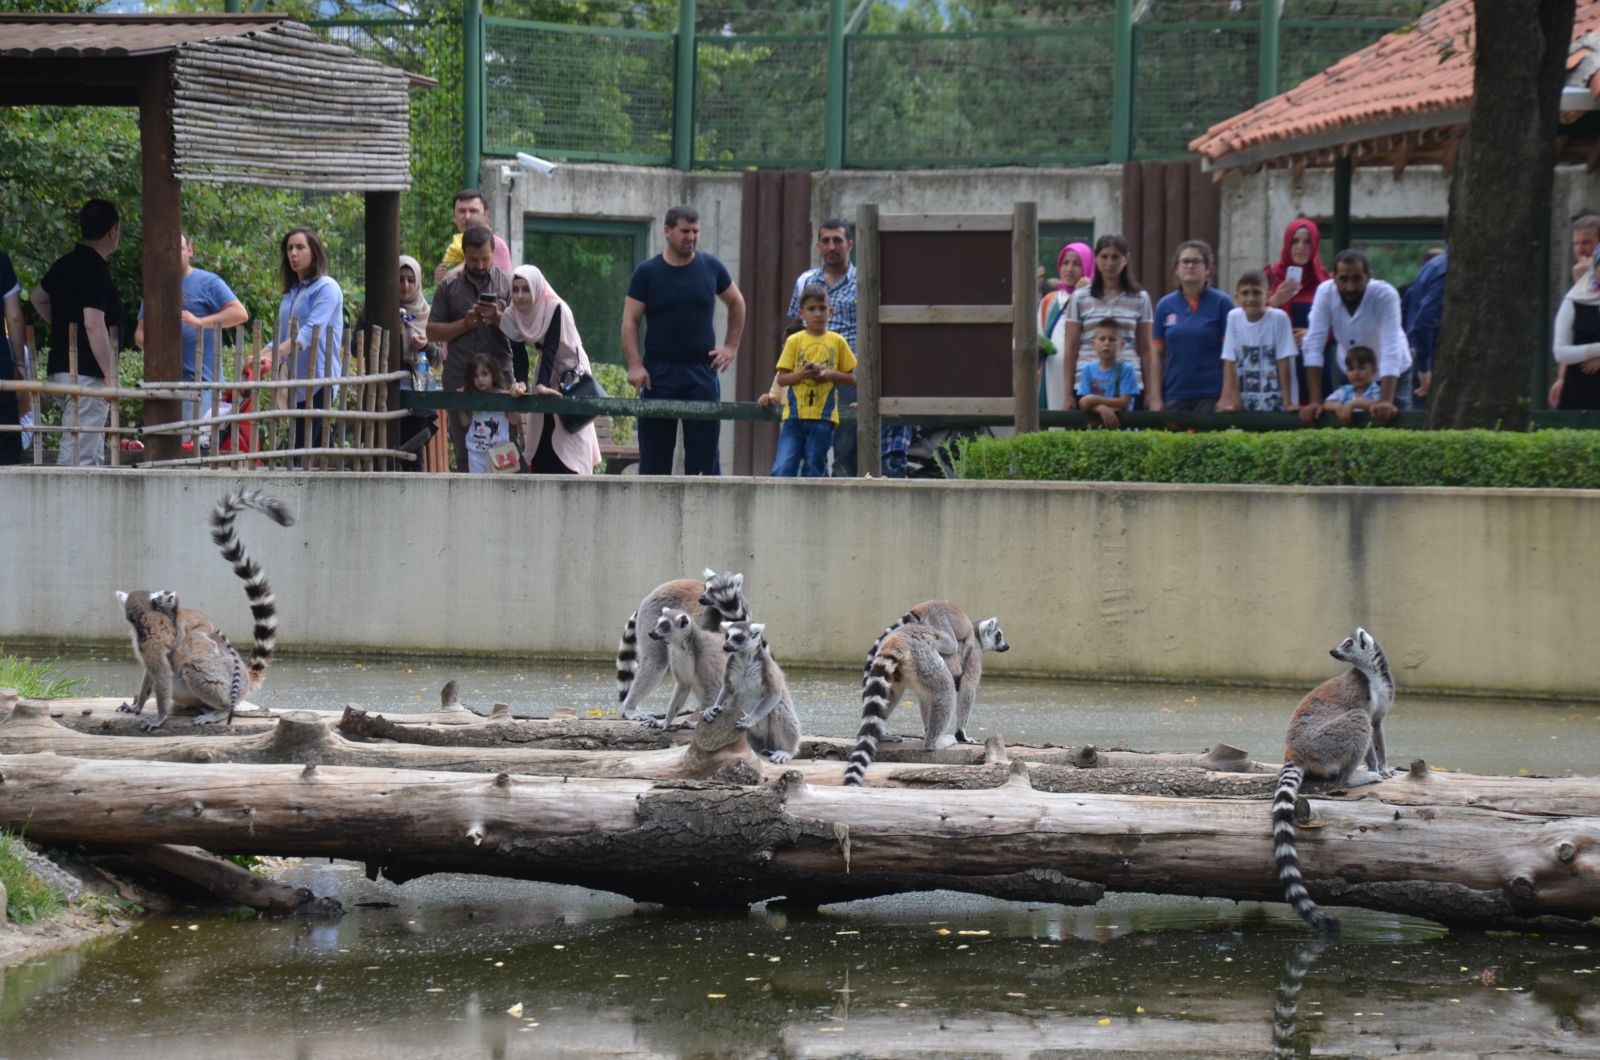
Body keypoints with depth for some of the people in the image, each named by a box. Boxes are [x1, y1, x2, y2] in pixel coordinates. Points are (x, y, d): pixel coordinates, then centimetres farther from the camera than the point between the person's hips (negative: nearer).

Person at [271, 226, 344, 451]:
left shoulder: (326, 287, -6)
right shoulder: (292, 292, 19)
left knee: (303, 449, -15)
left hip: (318, 381, -8)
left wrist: (277, 354, -32)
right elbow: (282, 334, 17)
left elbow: (312, 331, -19)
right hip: (296, 382, 8)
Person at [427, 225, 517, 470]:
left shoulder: (507, 284, 6)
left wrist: (498, 319, -16)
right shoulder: (449, 286, 9)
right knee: (464, 452, 4)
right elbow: (432, 330, 7)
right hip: (459, 381, 1)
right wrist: (465, 324, -8)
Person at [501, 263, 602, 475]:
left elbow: (550, 349, -30)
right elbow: (519, 355, -6)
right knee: (540, 440, 2)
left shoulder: (555, 309, -23)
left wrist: (542, 385, -39)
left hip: (571, 372, -6)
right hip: (546, 375, 6)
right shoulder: (513, 316, -6)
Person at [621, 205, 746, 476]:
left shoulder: (711, 268, 6)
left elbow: (736, 303, 20)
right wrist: (635, 365, -13)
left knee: (704, 454, -1)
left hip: (702, 372, 1)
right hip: (659, 373, -1)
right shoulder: (647, 273, 0)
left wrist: (731, 346, 9)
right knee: (654, 457, 1)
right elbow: (630, 321, -2)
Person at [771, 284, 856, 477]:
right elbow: (781, 379, 3)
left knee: (815, 471, 3)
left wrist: (831, 374, -9)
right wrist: (802, 374, -15)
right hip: (795, 415, 0)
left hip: (823, 417, 0)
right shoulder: (794, 341, 5)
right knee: (783, 468, -11)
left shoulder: (837, 342, 7)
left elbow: (851, 378, 10)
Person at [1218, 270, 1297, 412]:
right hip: (1245, 405, 3)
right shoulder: (1233, 317, -1)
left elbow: (1284, 362, -10)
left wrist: (1288, 403, -13)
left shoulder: (1279, 318, -10)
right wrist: (1227, 399, -9)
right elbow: (1230, 362, -1)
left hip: (1275, 405, -3)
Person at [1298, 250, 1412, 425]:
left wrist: (1387, 402, -47)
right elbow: (1313, 345, -25)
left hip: (1391, 376, -2)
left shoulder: (1385, 294, -30)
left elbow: (1391, 348, -36)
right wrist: (1315, 401, -32)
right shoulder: (1325, 292, -23)